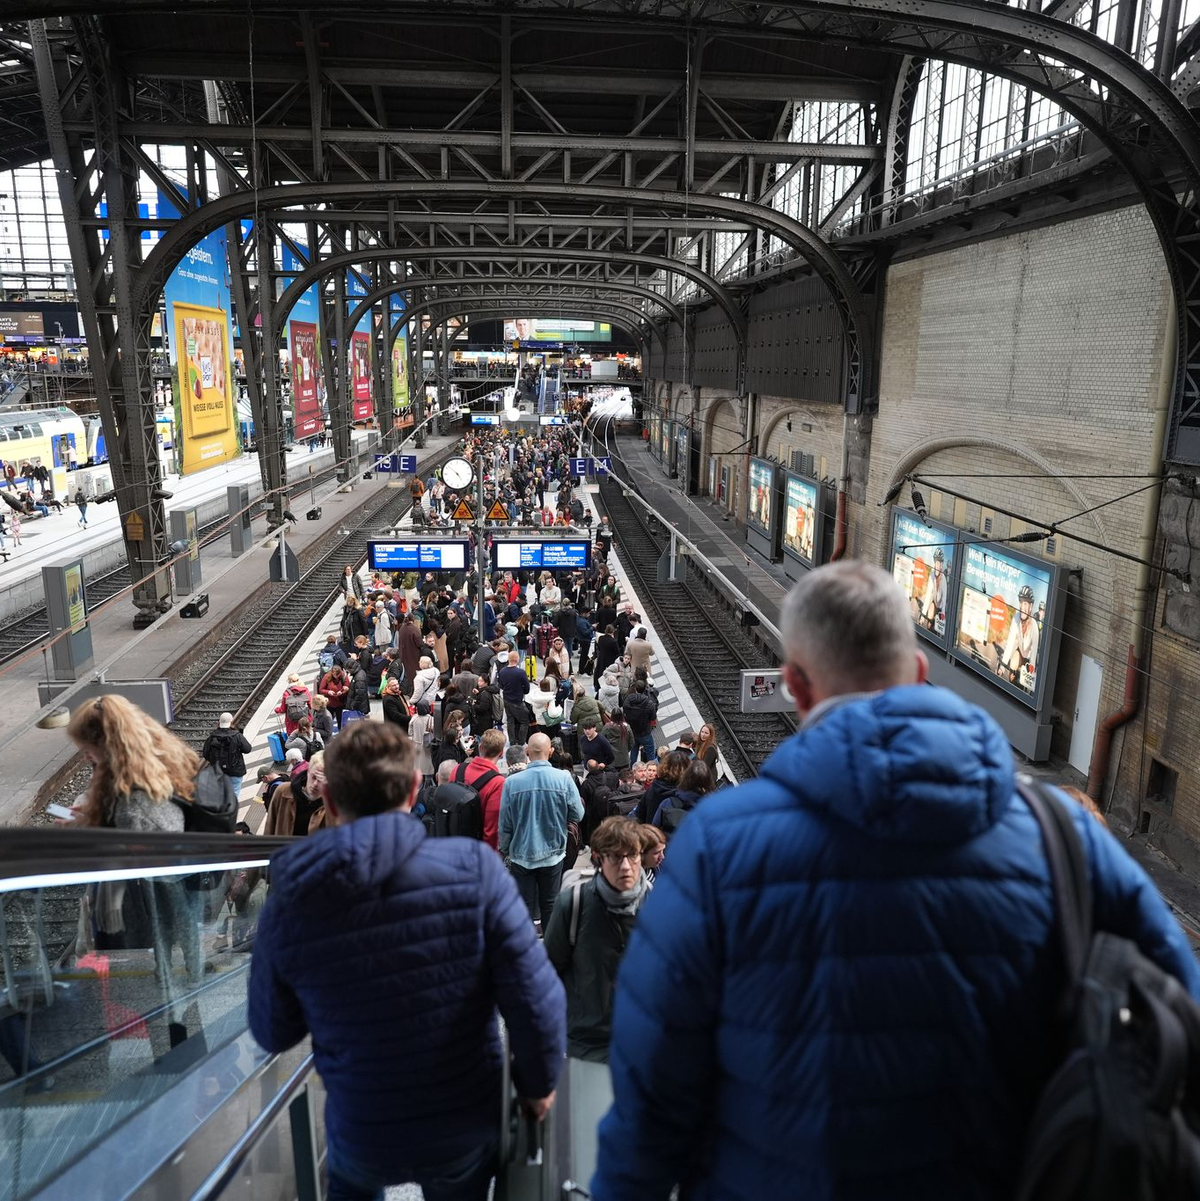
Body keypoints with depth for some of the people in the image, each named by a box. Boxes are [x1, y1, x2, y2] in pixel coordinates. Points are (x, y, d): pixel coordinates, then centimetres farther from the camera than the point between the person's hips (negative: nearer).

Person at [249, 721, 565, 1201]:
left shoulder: (288, 902, -18)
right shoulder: (473, 868, -24)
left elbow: (272, 1034, -3)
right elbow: (536, 1002, -21)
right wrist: (539, 1084, -2)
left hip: (363, 1141, 1)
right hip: (466, 1131, -1)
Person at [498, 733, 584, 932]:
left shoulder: (512, 782, -16)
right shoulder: (564, 779, -17)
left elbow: (505, 824, -7)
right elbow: (577, 815, -7)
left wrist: (504, 850, 9)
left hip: (521, 855, -1)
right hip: (552, 854, 1)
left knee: (524, 907, 12)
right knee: (550, 905, 18)